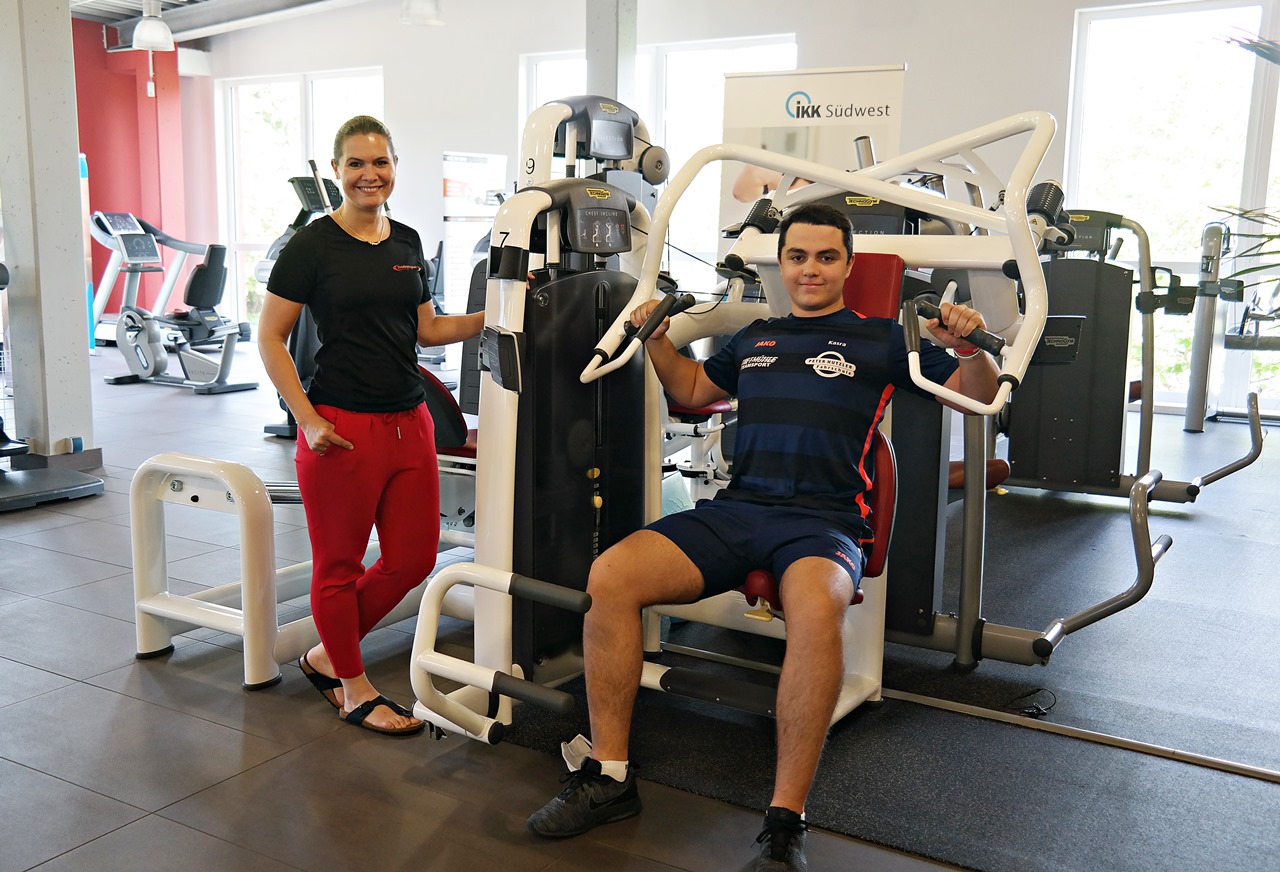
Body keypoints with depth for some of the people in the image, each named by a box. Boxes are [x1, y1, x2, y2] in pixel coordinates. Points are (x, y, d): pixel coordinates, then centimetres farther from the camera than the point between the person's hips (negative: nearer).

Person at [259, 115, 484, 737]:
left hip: (409, 422, 7)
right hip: (342, 428, -6)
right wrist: (308, 420, -13)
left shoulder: (407, 243, 12)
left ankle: (326, 656, 31)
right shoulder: (313, 246, -7)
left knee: (414, 559, 10)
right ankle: (354, 691, 25)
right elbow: (270, 338, -6)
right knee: (339, 567, 6)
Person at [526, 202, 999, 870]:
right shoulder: (755, 338, 24)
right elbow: (693, 390, 39)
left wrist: (970, 347, -9)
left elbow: (978, 395, 12)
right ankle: (608, 778, -8)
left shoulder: (880, 338, 12)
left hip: (823, 522, -4)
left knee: (815, 609, -41)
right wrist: (658, 339, 22)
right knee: (608, 577, -20)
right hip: (734, 510, 4)